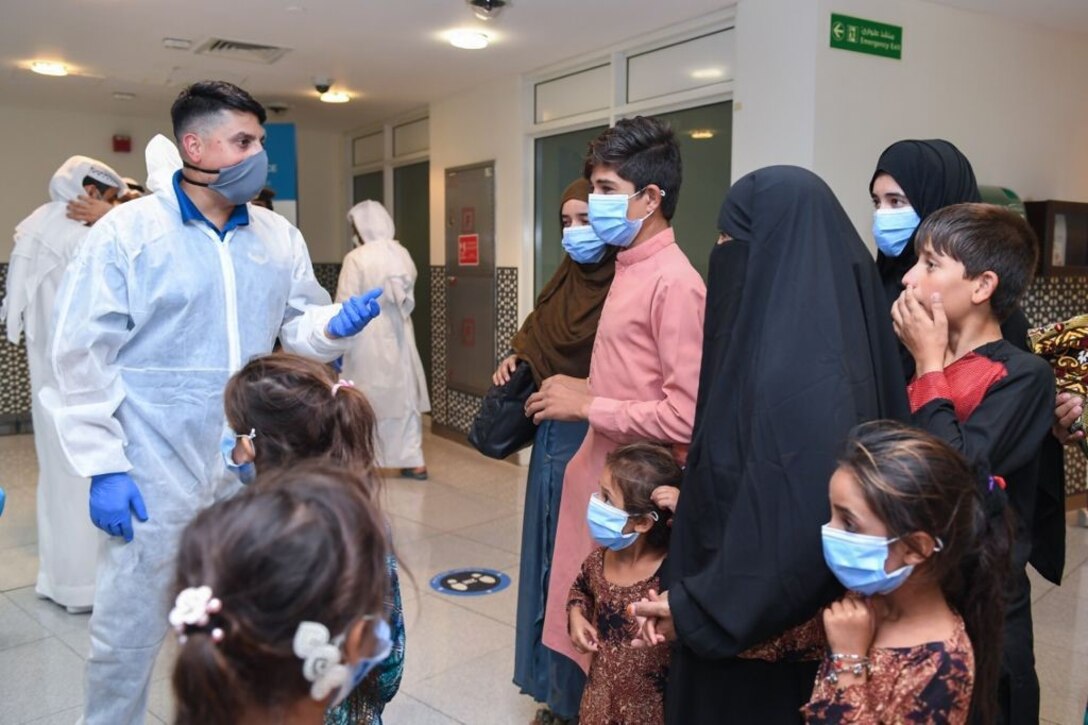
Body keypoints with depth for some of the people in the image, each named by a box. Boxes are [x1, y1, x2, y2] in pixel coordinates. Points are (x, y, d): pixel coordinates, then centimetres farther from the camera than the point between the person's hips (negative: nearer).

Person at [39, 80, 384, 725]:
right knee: (129, 629, 7)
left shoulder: (279, 236, 7)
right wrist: (104, 467, -13)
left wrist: (333, 326, -10)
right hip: (155, 472, -4)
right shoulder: (127, 231, -7)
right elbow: (84, 357, -8)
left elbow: (296, 326, 13)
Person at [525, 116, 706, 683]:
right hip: (602, 473, 8)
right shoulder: (629, 268, 9)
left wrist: (586, 407, -17)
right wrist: (586, 388, 4)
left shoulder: (674, 282, -19)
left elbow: (686, 415, -24)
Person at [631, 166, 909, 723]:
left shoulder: (797, 364, -27)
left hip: (761, 629, -9)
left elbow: (803, 523, -29)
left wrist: (696, 608, -19)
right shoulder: (800, 333, 2)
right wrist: (692, 501, 17)